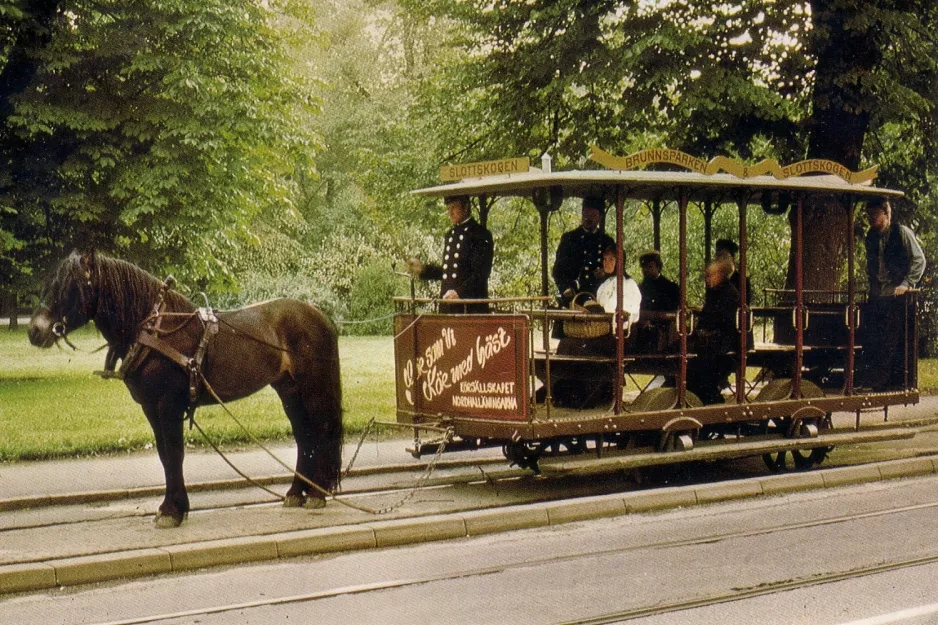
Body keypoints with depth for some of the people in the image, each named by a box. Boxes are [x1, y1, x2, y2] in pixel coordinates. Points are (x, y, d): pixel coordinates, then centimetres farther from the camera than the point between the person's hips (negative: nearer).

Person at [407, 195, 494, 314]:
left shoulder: (480, 234, -6)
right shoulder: (451, 234, 19)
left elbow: (481, 273, -14)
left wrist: (459, 292, -25)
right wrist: (423, 269, 13)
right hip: (448, 306, 7)